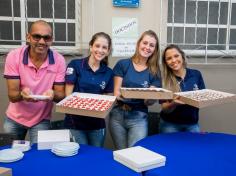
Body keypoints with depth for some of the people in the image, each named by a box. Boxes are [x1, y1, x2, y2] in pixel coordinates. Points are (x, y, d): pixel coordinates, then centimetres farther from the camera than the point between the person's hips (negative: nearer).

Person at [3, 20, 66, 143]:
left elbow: (61, 95, -14)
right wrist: (22, 94, -39)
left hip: (41, 119, -1)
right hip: (14, 118, 1)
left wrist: (53, 94, -36)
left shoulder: (59, 60, -16)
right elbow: (12, 95, -17)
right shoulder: (13, 56, -16)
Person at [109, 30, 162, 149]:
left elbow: (149, 101, 0)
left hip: (139, 118, 0)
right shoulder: (123, 64, 1)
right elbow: (116, 93, -2)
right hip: (118, 115, 0)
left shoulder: (154, 72, 4)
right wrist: (122, 95, -24)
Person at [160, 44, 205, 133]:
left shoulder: (196, 74, -2)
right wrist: (173, 103, -28)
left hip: (192, 124, 2)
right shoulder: (164, 80, -10)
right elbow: (165, 109, -8)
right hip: (170, 124, -2)